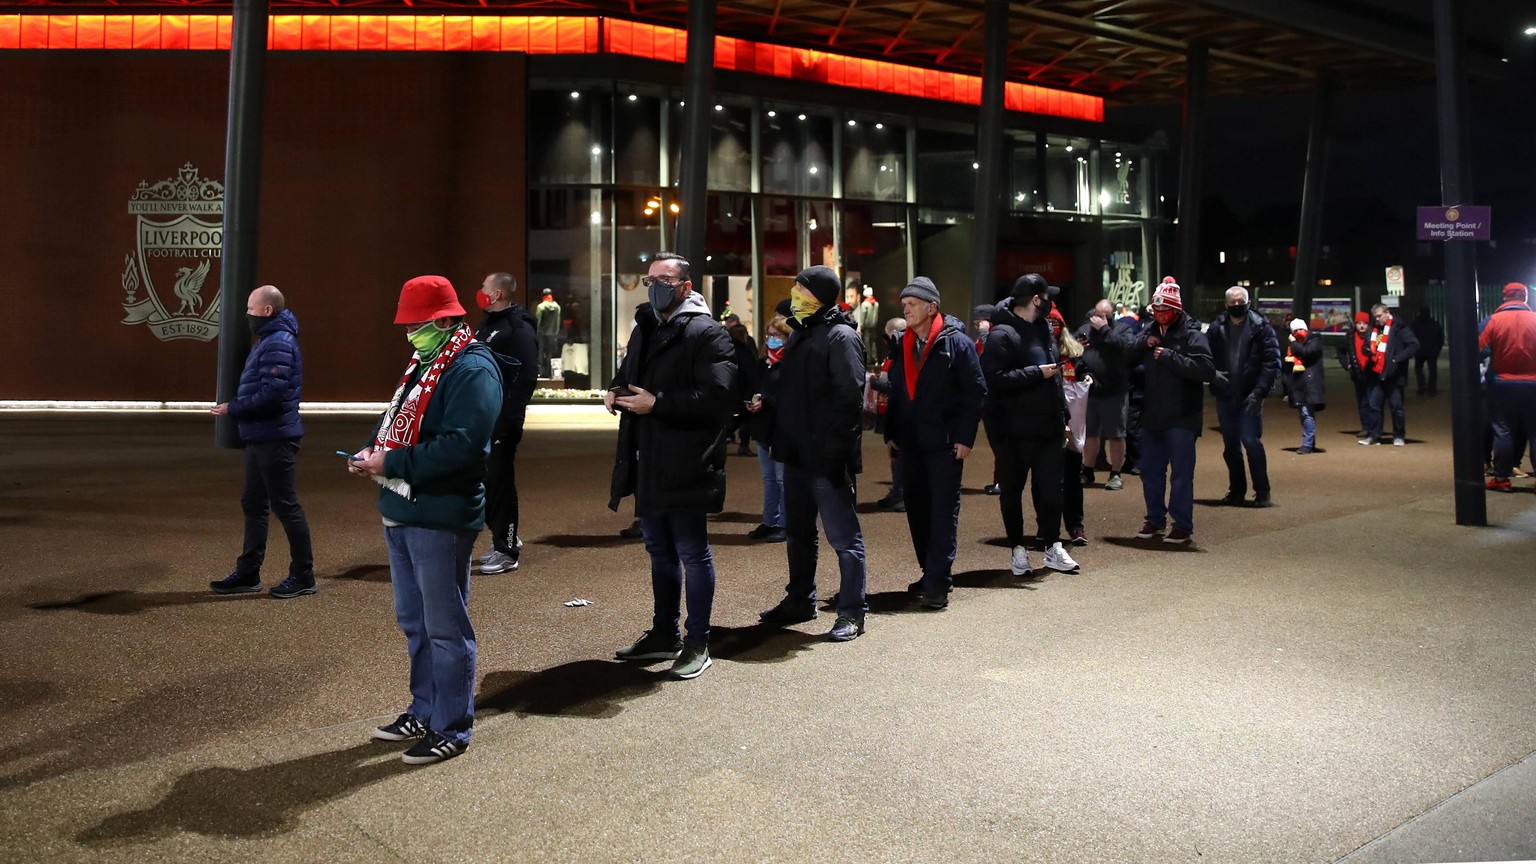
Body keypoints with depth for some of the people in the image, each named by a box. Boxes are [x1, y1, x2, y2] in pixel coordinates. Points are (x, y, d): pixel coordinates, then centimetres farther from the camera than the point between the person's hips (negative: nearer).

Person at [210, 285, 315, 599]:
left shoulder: (279, 343, -17)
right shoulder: (268, 340, 16)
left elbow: (273, 393, -25)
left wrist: (234, 409, -16)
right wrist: (235, 406, 7)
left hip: (275, 438, -11)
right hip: (260, 437, 11)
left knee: (285, 506, -3)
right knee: (253, 504, 14)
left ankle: (303, 576, 6)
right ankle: (248, 573, 21)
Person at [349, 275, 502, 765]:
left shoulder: (473, 370, -16)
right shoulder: (422, 364, 15)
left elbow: (460, 447, -27)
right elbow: (398, 422, 23)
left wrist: (392, 463, -22)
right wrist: (371, 453, 3)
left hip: (440, 519, -10)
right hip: (400, 511, 10)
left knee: (445, 627, 0)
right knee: (413, 621, 19)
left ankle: (451, 729, 12)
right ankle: (425, 711, 34)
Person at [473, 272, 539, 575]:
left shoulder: (519, 329, -12)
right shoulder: (488, 326, 17)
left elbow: (527, 376, -19)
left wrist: (510, 416, -23)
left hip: (503, 420, -9)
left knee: (499, 480, -4)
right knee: (483, 478, 13)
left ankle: (506, 550, 4)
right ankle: (506, 537, 26)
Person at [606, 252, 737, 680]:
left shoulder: (706, 333, -12)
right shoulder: (645, 329, 17)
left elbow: (719, 396, -22)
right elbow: (629, 373, 31)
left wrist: (657, 403, -23)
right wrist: (616, 391, 7)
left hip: (685, 465, -9)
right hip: (649, 463, 9)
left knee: (692, 553, 1)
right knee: (660, 551, 18)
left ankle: (697, 644, 12)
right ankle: (664, 634, 31)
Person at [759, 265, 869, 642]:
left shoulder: (840, 336, -12)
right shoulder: (799, 333, 16)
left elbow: (850, 398, -19)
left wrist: (836, 451, -23)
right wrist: (778, 434, 12)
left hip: (826, 458, -9)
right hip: (797, 454, 9)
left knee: (843, 536, -1)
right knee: (798, 532, 18)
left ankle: (852, 613, 6)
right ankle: (799, 601, 31)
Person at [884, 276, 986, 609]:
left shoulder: (957, 342, -6)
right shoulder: (901, 345, 12)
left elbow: (975, 392, -8)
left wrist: (965, 437, -13)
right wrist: (890, 434, 10)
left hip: (945, 443, -6)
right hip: (909, 442, 6)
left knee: (943, 510, -5)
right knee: (916, 508, 9)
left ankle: (939, 581, -4)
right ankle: (930, 573, 20)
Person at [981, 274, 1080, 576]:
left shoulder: (1044, 328, 15)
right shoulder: (1002, 335, -14)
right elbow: (996, 380, -24)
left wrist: (1062, 418, 19)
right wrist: (1038, 372, -19)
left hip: (1048, 427, 7)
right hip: (1015, 432, -7)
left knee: (1051, 488, 10)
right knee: (1012, 491, 5)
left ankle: (1053, 546, 21)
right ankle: (1018, 550, 15)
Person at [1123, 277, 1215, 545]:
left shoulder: (1191, 334, -11)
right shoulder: (1150, 331, 10)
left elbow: (1207, 370, -24)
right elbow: (1127, 359, 11)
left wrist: (1169, 357, -24)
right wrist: (1143, 344, -8)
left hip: (1181, 418, -7)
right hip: (1152, 415, 7)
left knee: (1181, 474, -1)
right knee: (1150, 470, 14)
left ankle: (1183, 526, 9)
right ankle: (1155, 519, 29)